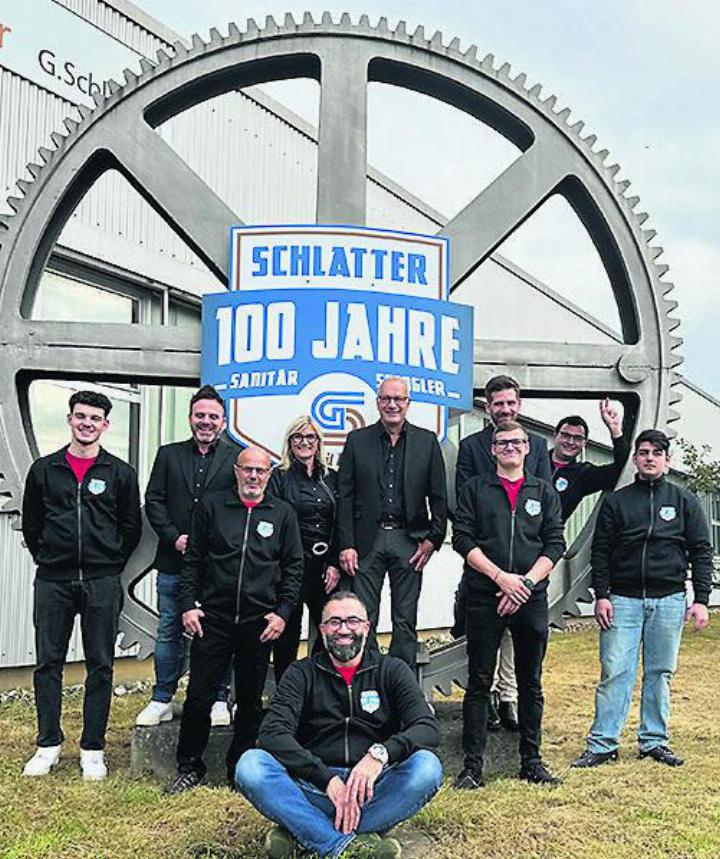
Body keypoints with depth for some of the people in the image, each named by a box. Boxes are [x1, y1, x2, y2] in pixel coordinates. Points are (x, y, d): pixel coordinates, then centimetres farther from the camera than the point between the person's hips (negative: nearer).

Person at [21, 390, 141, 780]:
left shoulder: (120, 473, 3)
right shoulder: (43, 469, 7)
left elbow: (131, 527, 8)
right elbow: (31, 524, 13)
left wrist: (110, 565, 5)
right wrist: (47, 559, 8)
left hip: (101, 584, -1)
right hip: (53, 582, 1)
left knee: (100, 666, 3)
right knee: (48, 663, 6)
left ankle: (93, 749, 13)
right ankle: (48, 745, 20)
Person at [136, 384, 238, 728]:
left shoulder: (237, 458, 3)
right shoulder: (169, 454, 10)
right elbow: (154, 501, 6)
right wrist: (174, 537, -7)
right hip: (174, 560, 2)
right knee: (169, 632, 10)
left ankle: (218, 700, 17)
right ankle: (162, 700, 20)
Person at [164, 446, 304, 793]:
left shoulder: (283, 513, 7)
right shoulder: (211, 506, 5)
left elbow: (293, 568, 7)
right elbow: (192, 560, 6)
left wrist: (282, 613, -2)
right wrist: (188, 604, -2)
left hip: (260, 622, 1)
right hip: (212, 619, -1)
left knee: (250, 701, 9)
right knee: (198, 698, 2)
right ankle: (190, 768, 17)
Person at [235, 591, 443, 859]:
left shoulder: (392, 671, 8)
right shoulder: (302, 674, 7)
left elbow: (427, 728, -6)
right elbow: (273, 733, -8)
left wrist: (380, 754, -26)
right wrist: (328, 780, -21)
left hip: (373, 790, 1)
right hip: (313, 789, 0)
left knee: (427, 767, -29)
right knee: (250, 766, -25)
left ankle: (302, 832, -25)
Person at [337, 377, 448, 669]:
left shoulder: (427, 441, 6)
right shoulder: (357, 440, 5)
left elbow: (439, 497, 6)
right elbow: (345, 496, 2)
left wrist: (433, 539, -4)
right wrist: (346, 545, -5)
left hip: (409, 541, 1)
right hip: (367, 541, 0)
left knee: (405, 621, 7)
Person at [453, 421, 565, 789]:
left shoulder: (544, 492, 12)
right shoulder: (475, 489, 7)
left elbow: (555, 544, 4)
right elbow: (462, 539, -2)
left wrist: (526, 582, -9)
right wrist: (501, 577, -12)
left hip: (531, 598, 2)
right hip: (484, 597, -2)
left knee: (531, 684, 9)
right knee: (479, 683, 2)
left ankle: (531, 761, 20)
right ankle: (472, 765, 8)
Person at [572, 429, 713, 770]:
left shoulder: (684, 500, 8)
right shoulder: (616, 501, 7)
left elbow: (701, 551, 7)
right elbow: (600, 551, 6)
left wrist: (701, 599, -1)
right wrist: (601, 595, -3)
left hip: (669, 601, 1)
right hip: (622, 600, -1)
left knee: (660, 674, 7)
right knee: (615, 673, -3)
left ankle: (654, 740, 19)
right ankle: (602, 743, 2)